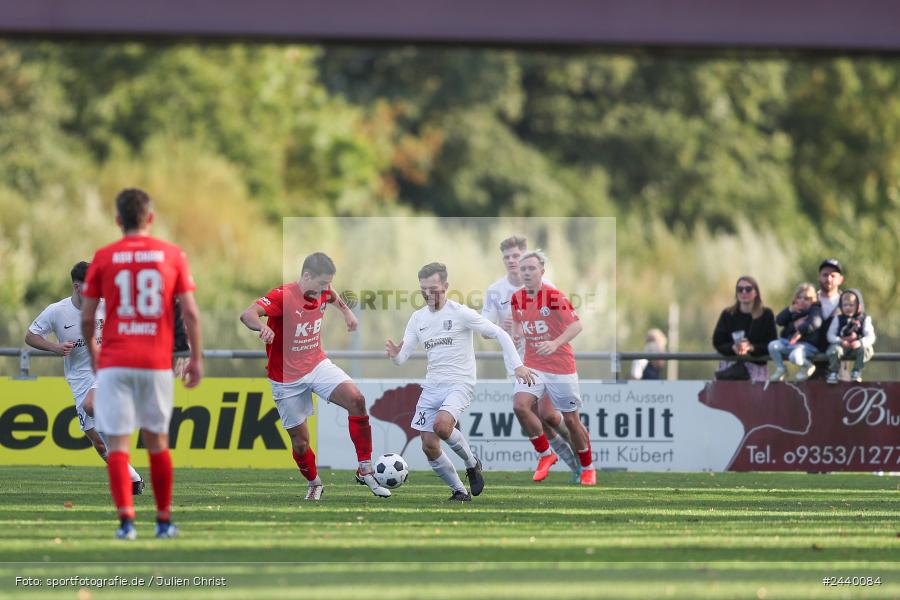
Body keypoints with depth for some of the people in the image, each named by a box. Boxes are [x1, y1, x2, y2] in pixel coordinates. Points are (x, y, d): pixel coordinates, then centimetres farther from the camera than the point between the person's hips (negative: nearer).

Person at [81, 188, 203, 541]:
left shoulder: (103, 258, 1)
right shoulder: (173, 256, 3)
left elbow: (86, 317, 3)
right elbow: (190, 313, -1)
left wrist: (92, 350, 20)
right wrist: (196, 359, 8)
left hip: (114, 363, -2)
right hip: (157, 363, 2)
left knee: (118, 443, -2)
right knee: (157, 441, 15)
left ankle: (126, 520, -16)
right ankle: (164, 521, 20)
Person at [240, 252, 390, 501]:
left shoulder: (322, 292, -2)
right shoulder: (283, 296, -22)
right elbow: (248, 315, -40)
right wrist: (263, 327, -59)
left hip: (318, 365, 4)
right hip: (287, 378, -4)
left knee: (356, 399, -22)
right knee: (300, 441, 2)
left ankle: (365, 470, -13)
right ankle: (314, 484, 33)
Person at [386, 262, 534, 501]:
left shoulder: (460, 313, -8)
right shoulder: (418, 318, 8)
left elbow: (500, 334, -7)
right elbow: (402, 357, 7)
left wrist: (517, 365, -16)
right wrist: (395, 354, -18)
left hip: (459, 385, -6)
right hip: (432, 386, 6)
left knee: (441, 424, -31)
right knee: (429, 447, -2)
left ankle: (472, 463, -4)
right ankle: (459, 491, 14)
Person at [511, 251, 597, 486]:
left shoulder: (554, 296, -15)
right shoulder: (517, 299, 3)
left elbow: (576, 325, -23)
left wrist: (555, 343, -37)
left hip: (561, 367, -4)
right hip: (532, 365, 4)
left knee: (571, 419, 4)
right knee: (520, 405, -20)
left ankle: (588, 468, 24)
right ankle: (545, 454, -2)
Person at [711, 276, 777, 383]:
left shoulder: (766, 315, 4)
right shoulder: (727, 314, 8)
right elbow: (717, 342, 4)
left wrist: (751, 348, -19)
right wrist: (733, 348, -18)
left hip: (756, 366, -1)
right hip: (730, 365, 1)